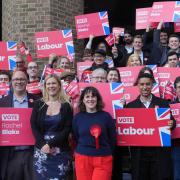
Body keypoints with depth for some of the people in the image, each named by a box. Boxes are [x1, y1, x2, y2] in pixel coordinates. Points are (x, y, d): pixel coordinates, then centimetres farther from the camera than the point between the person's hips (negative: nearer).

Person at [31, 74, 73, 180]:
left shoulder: (66, 106, 4)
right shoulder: (39, 104, 8)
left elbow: (67, 129, -4)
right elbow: (34, 126, 1)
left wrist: (50, 144, -14)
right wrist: (43, 144, -13)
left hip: (60, 151, -1)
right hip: (41, 150, 1)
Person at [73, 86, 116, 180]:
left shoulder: (106, 116, 0)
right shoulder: (77, 117, 4)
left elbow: (112, 139, 5)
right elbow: (76, 138, 11)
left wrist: (107, 152, 8)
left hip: (103, 159, -1)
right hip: (82, 158, 1)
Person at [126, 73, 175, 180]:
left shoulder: (163, 103, 6)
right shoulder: (131, 106, 6)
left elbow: (171, 121, 7)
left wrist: (171, 124, -15)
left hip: (160, 151, 0)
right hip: (139, 152, 0)